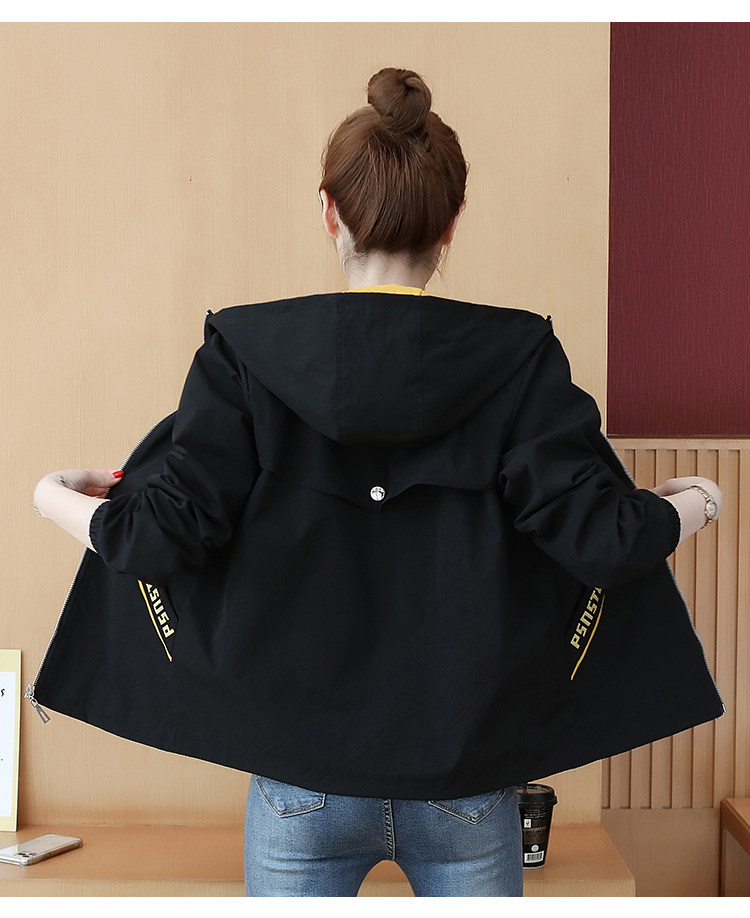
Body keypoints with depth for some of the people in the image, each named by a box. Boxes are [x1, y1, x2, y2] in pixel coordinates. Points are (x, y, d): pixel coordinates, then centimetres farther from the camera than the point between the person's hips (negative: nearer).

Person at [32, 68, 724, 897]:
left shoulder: (246, 354, -8)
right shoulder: (520, 359, -7)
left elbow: (165, 538, -11)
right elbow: (600, 539, -12)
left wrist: (58, 499, 9)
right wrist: (693, 504, 9)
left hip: (303, 779, 0)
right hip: (468, 777, 1)